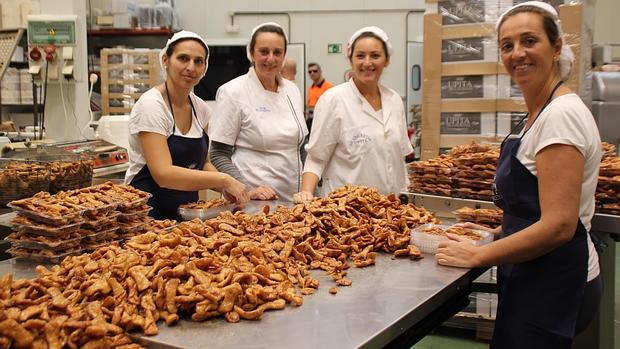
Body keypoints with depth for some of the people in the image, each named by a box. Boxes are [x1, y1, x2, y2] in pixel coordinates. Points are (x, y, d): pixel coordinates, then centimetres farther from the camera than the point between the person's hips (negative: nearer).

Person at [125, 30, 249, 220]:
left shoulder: (200, 108, 6)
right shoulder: (151, 105, -14)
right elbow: (163, 174, -23)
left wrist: (225, 187, -3)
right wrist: (223, 179, -22)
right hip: (149, 212, -6)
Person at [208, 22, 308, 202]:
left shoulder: (293, 91, 9)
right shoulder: (232, 92, -9)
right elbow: (218, 155, -10)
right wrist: (246, 192, -21)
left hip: (291, 199, 5)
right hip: (251, 202, -5)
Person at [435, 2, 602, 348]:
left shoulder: (561, 115, -20)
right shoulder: (543, 112, 9)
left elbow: (558, 225, -25)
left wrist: (477, 255, -18)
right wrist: (496, 232, 10)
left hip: (552, 288, -9)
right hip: (537, 282, 9)